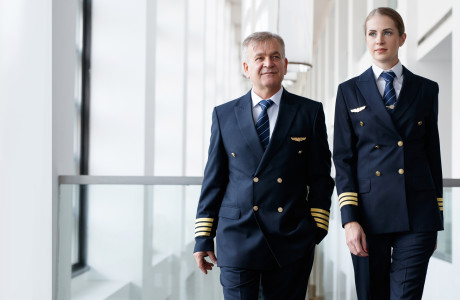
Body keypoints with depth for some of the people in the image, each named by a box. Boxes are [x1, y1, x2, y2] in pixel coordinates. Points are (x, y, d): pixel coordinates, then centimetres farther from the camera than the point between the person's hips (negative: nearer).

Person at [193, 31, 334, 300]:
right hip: (237, 241, 0)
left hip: (292, 242, 0)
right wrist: (203, 237, 5)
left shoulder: (310, 112, 6)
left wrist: (317, 228, -2)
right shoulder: (224, 115, 9)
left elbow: (320, 177, 5)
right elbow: (214, 178, 8)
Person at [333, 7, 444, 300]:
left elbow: (433, 154, 11)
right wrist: (349, 218, -7)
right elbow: (343, 158, 2)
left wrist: (436, 216, 9)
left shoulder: (426, 89, 10)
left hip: (417, 214, 0)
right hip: (369, 213, 0)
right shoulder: (350, 91, 8)